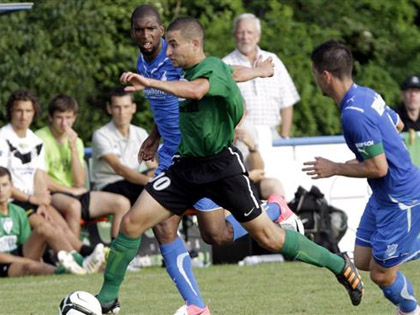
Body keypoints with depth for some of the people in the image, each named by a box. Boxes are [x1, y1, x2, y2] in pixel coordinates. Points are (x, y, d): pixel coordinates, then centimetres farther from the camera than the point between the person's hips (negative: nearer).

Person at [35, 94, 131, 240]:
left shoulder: (76, 141, 14)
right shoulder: (40, 139, -5)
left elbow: (79, 182, 2)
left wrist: (73, 148, -6)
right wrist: (71, 190, -4)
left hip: (75, 193, 7)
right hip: (51, 195, -7)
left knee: (122, 203, -9)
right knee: (73, 205, -40)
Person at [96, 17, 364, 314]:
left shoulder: (213, 68, -18)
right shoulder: (188, 71, 6)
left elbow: (194, 90, -41)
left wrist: (148, 83, -45)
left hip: (222, 166, -7)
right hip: (187, 165, 7)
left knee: (268, 237, -2)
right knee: (131, 223, -6)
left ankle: (340, 265, 16)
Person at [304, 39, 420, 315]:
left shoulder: (354, 114, -28)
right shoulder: (367, 94, 2)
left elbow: (378, 168, -25)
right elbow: (398, 125, 20)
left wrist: (334, 169, -12)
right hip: (384, 196, 9)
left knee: (381, 274, 2)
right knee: (363, 260, 13)